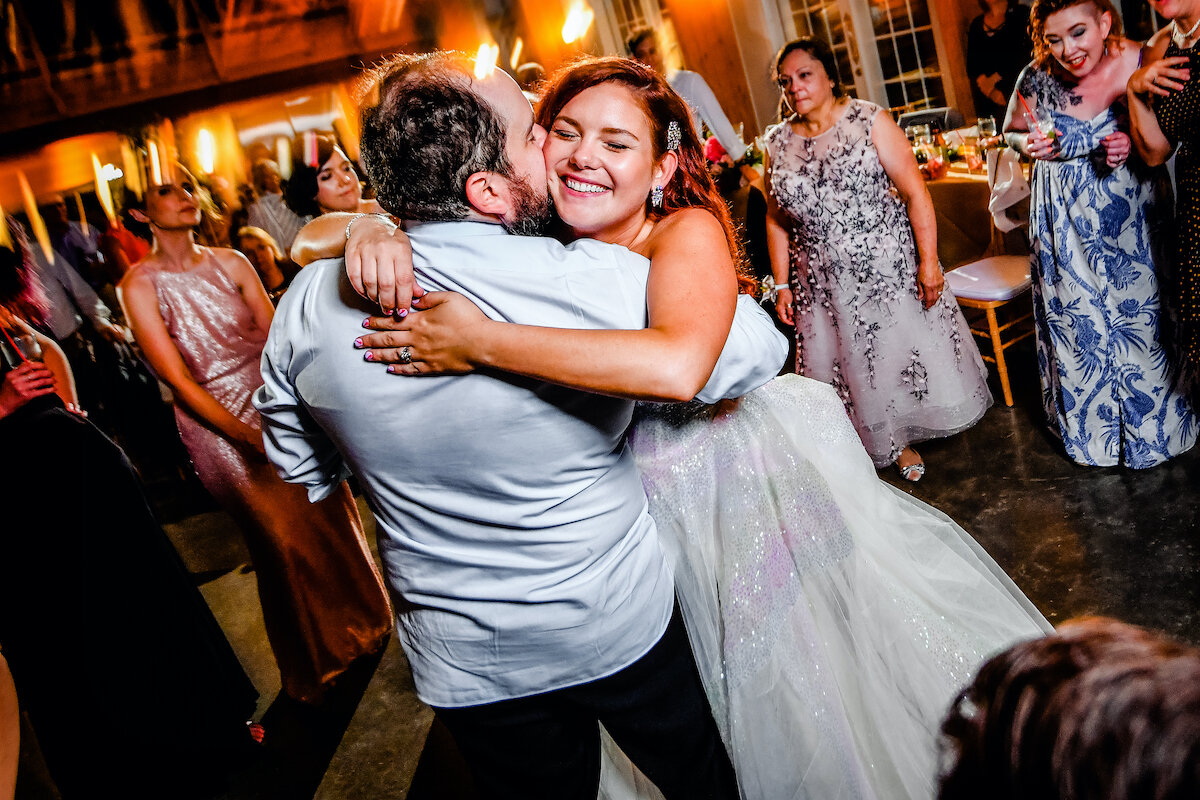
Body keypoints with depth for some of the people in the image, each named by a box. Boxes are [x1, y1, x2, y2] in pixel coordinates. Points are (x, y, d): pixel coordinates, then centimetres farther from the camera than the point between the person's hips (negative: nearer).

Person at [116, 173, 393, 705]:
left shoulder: (229, 262, 3)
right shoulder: (140, 285, -8)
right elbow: (179, 380, -12)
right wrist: (251, 438, -16)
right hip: (216, 421, -3)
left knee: (331, 515, 9)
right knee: (285, 540, 2)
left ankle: (360, 625, 36)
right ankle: (315, 668, 27)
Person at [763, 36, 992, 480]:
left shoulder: (869, 121, -7)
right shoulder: (778, 144, 2)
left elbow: (915, 193, -10)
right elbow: (776, 220, 7)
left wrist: (928, 261, -15)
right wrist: (782, 285, 5)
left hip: (889, 270, -2)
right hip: (825, 286, 3)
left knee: (904, 351, 9)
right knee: (845, 368, 10)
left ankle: (903, 440, 34)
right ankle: (877, 445, 30)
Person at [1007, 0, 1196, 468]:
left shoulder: (1139, 65, -13)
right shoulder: (1036, 80, -13)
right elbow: (1011, 131, 6)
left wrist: (1134, 145, -22)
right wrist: (1028, 144, -15)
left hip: (1131, 209, 0)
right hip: (1066, 216, 0)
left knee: (1140, 311, 11)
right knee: (1079, 318, 9)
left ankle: (1153, 423, 35)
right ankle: (1094, 428, 32)